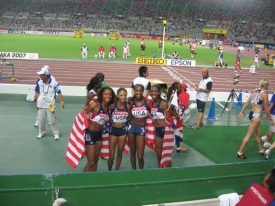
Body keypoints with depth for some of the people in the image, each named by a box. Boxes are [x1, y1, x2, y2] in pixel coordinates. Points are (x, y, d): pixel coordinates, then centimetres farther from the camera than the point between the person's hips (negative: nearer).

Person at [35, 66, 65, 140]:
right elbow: (38, 93, 7)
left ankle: (56, 133, 18)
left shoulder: (53, 82, -14)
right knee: (41, 120, 13)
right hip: (41, 105, 4)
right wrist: (37, 103, 9)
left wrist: (62, 102, -18)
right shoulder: (39, 82, -3)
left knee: (52, 120, 3)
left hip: (50, 105, -4)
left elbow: (59, 92, -10)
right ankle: (41, 132, 31)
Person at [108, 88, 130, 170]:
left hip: (123, 130, 2)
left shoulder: (128, 106, -6)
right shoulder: (112, 106, -15)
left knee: (120, 153, 14)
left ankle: (117, 170, 31)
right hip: (113, 130, -2)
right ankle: (109, 171, 25)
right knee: (111, 155, 3)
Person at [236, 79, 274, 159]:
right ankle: (239, 153, 4)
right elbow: (266, 109, -9)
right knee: (249, 135, -1)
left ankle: (261, 150, 37)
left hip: (251, 113, 8)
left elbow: (247, 102, 4)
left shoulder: (255, 91, 5)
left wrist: (241, 112, 8)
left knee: (259, 134, 22)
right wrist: (271, 119, 1)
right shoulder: (264, 94, -14)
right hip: (256, 116, -8)